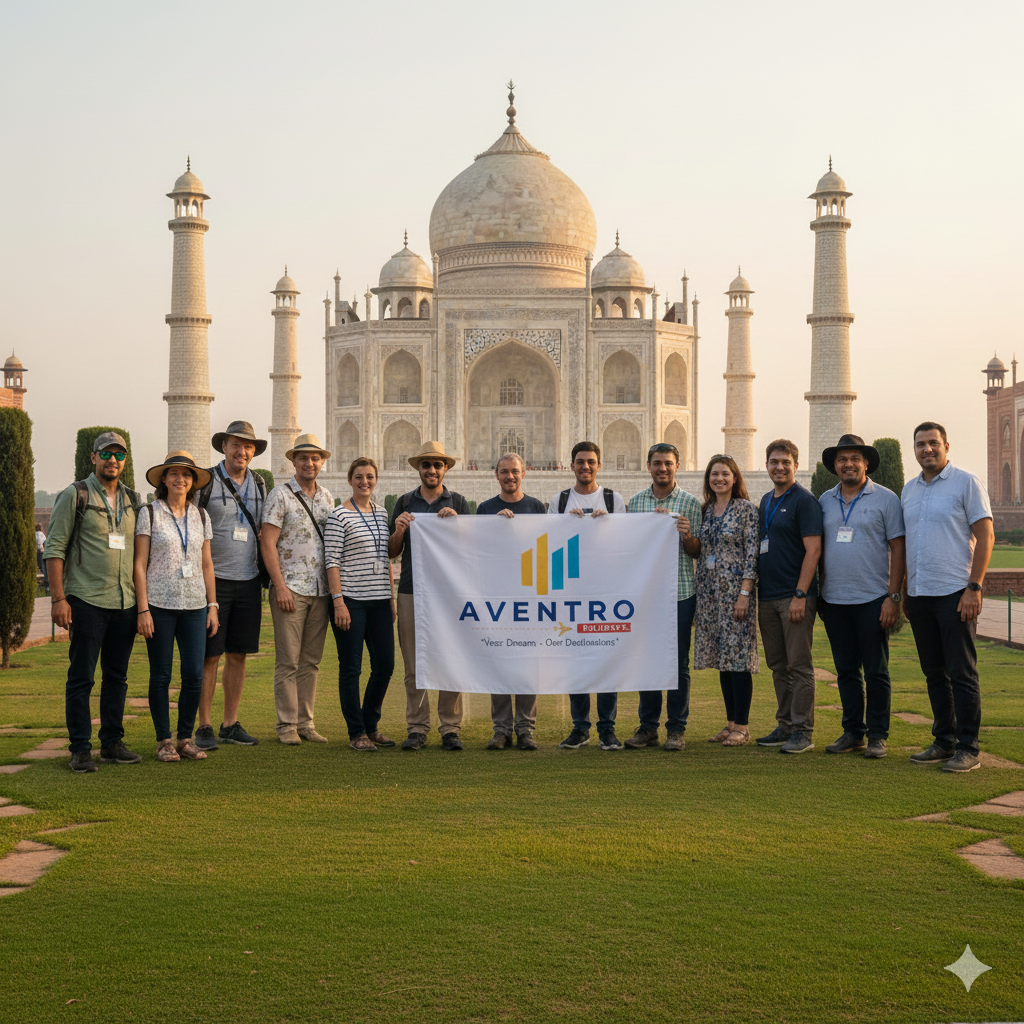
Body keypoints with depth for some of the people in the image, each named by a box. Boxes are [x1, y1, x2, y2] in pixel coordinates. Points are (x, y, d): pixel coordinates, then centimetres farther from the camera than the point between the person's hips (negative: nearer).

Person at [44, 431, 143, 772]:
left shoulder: (133, 500, 14)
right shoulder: (75, 496, -1)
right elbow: (54, 548, -4)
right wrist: (58, 598, -11)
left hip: (125, 603, 5)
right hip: (87, 600, -5)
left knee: (117, 676, 10)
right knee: (81, 677, -2)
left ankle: (112, 744, 18)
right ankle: (80, 750, 3)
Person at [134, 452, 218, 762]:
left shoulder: (200, 516, 11)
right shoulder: (149, 513, 0)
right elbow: (140, 564, -2)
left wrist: (212, 605, 8)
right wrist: (143, 609, -9)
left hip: (194, 605, 3)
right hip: (160, 605, -3)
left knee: (194, 676, -2)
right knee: (161, 676, 1)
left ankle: (186, 738, 12)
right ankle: (164, 741, 11)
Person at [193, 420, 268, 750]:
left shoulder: (259, 484, 12)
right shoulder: (205, 481, -4)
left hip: (248, 580, 5)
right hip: (213, 579, -5)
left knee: (238, 655, 8)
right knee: (209, 656, -3)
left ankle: (231, 724, 16)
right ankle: (204, 727, 5)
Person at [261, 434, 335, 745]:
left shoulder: (327, 497, 14)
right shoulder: (280, 495, -3)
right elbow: (267, 543, -8)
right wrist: (280, 586, -14)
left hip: (320, 590, 5)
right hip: (290, 589, -5)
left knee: (311, 661, 9)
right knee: (288, 661, -3)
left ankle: (306, 722, 15)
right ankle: (286, 725, 4)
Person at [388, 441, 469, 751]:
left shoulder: (458, 502, 11)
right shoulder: (405, 503, 13)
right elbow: (391, 552, 13)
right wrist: (399, 531, -7)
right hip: (412, 592, 1)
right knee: (413, 665, 0)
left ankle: (450, 728, 2)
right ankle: (417, 728, 6)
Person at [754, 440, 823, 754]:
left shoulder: (804, 500, -7)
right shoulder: (766, 501, 17)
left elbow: (813, 550, -13)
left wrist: (800, 594, -19)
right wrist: (754, 591, 14)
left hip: (794, 597, -8)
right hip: (767, 596, 8)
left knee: (799, 665, -5)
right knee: (778, 665, 12)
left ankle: (803, 731, -1)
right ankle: (785, 725, 19)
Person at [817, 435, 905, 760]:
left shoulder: (885, 499, -2)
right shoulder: (825, 501, 11)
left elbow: (898, 549, -4)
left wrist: (893, 597, -11)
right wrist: (819, 594, 11)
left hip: (872, 599, -4)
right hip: (835, 600, 4)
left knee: (876, 671, 0)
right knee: (846, 670, 9)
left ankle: (877, 735, 8)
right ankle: (853, 732, 18)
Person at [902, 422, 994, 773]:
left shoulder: (966, 482, -4)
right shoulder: (909, 489, 15)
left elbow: (985, 536, -8)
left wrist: (974, 587, -15)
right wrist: (903, 593, 15)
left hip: (955, 593, -6)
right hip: (919, 594, 6)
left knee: (962, 673, -4)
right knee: (934, 673, 11)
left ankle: (968, 748, 0)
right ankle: (944, 741, 19)